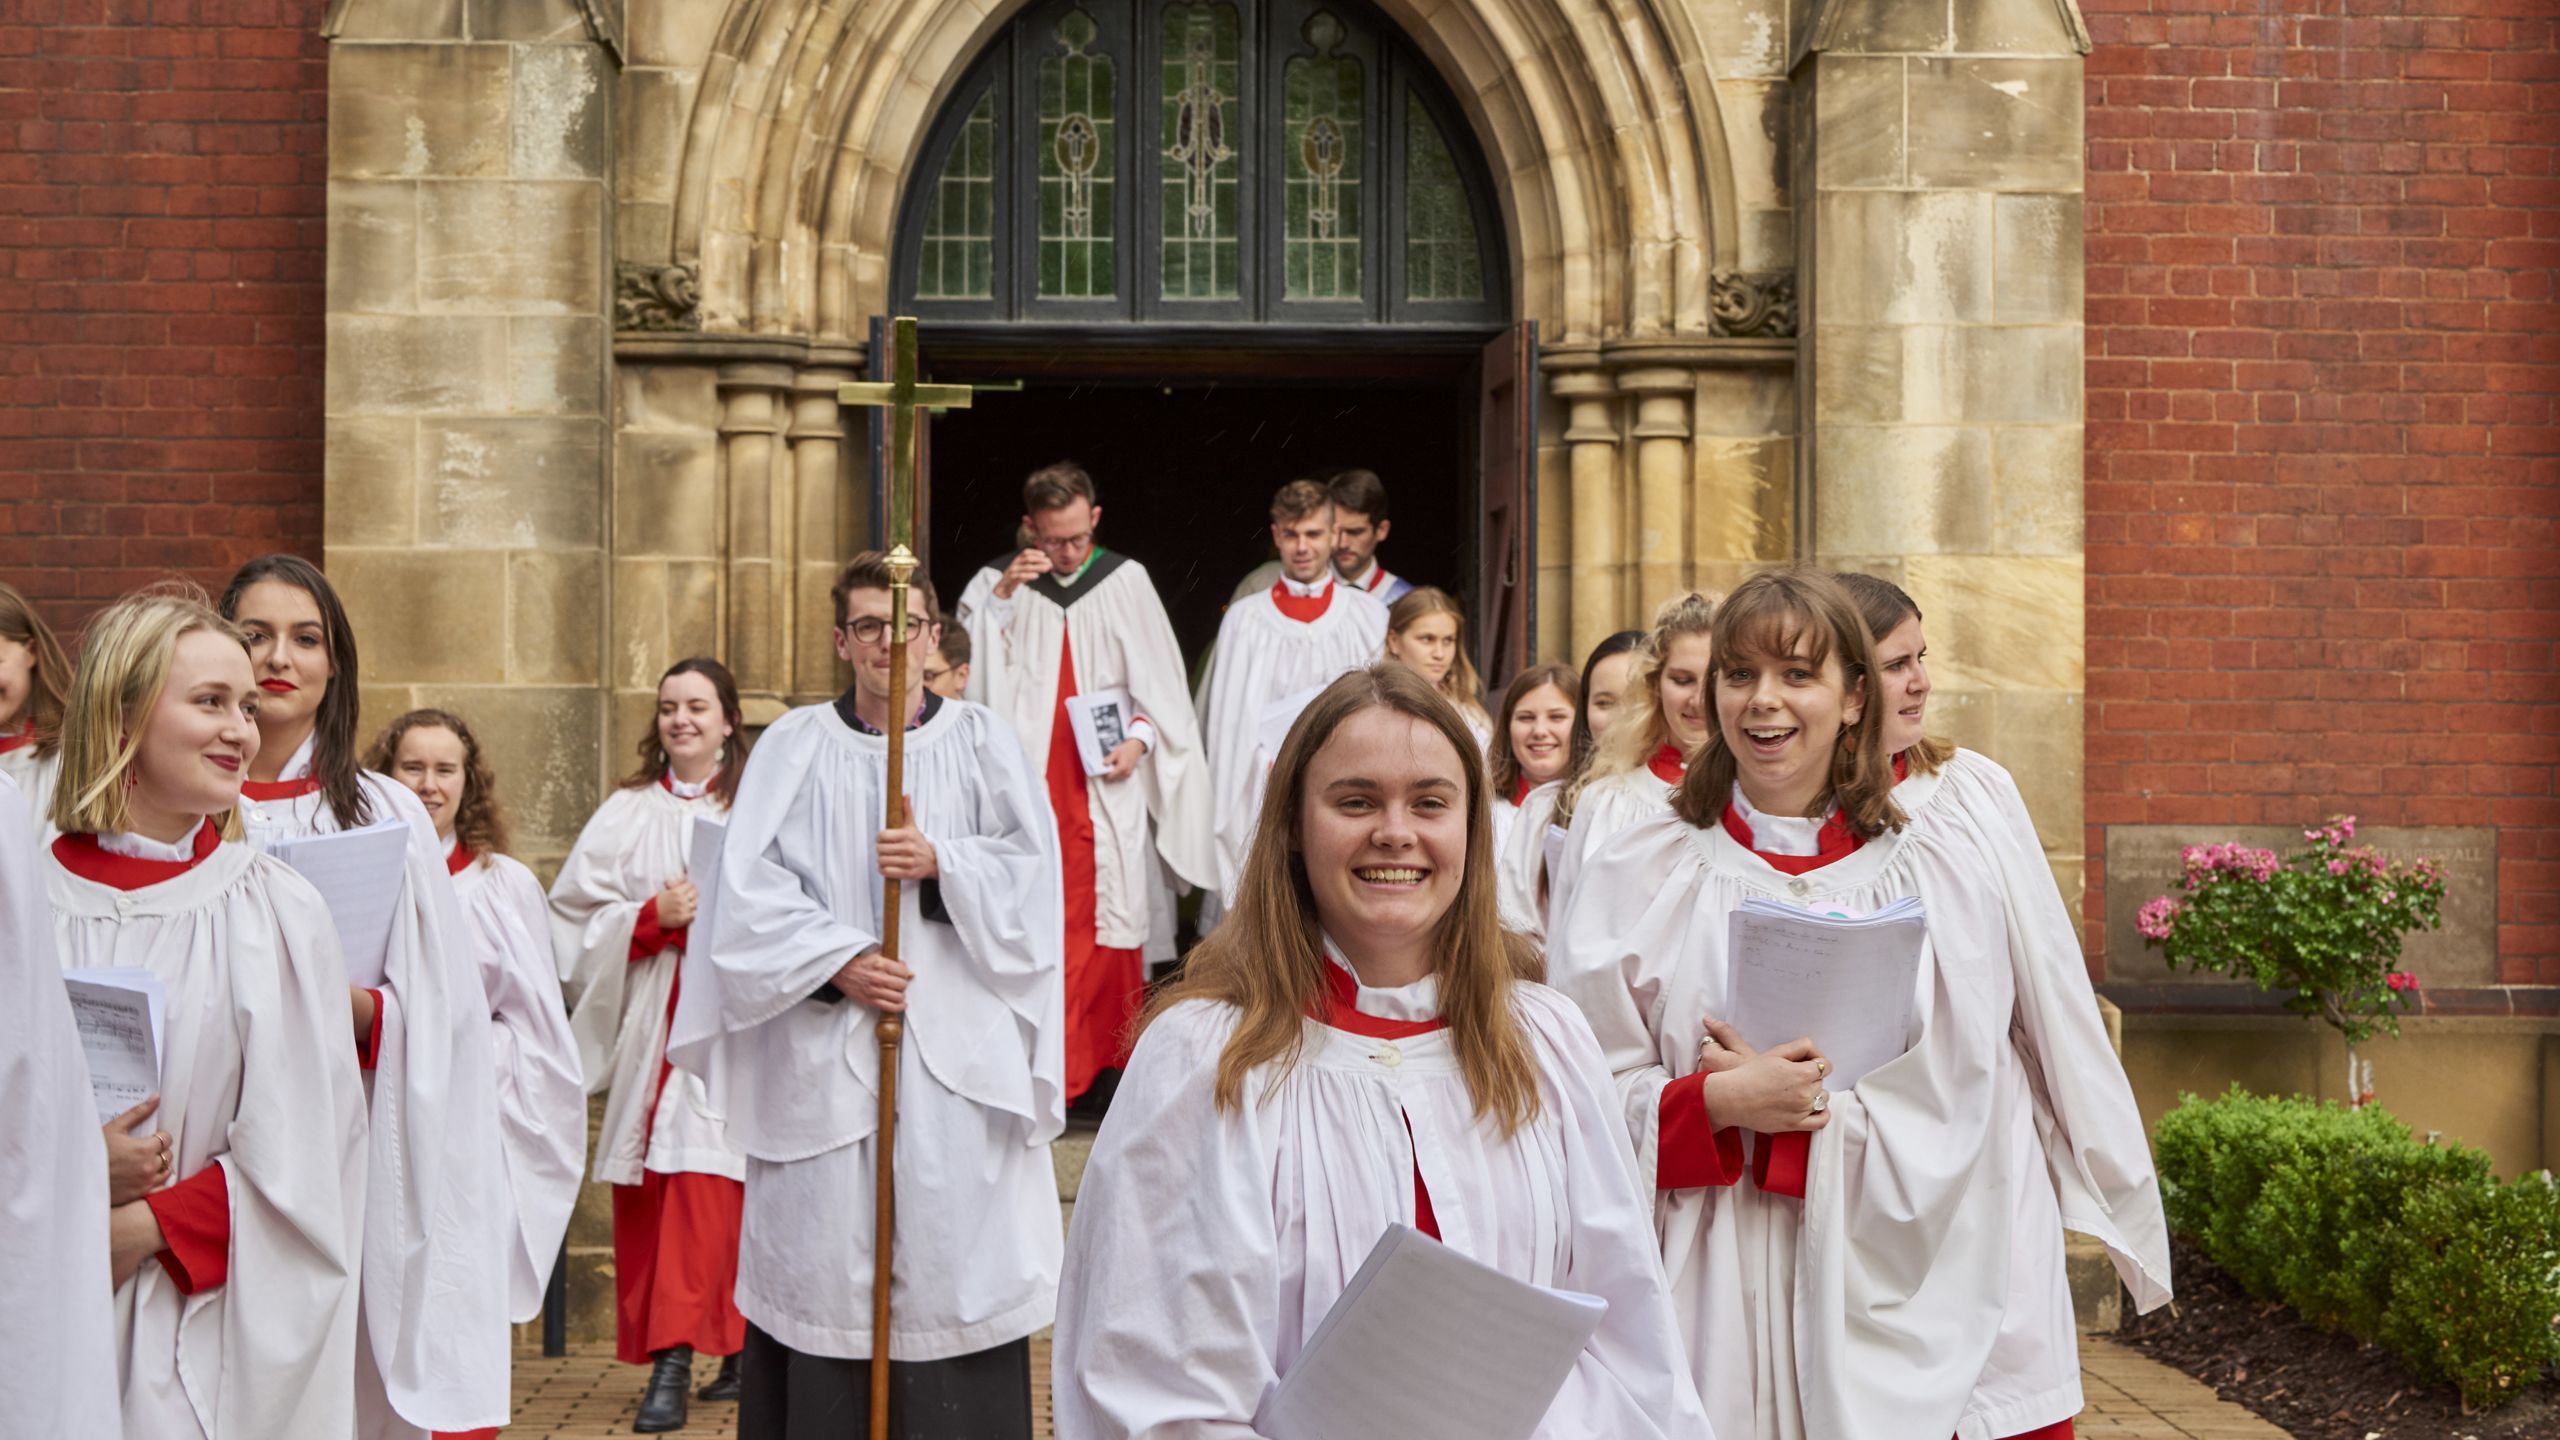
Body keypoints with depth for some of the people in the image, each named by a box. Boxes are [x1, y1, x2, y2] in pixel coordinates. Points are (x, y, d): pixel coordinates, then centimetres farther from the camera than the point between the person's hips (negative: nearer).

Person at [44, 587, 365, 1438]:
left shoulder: (277, 911, -2)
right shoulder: (27, 897, 0)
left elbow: (294, 1160, -4)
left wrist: (137, 1230, -12)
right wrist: (76, 1166, -15)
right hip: (38, 1316, 1)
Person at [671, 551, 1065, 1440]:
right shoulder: (795, 745, 7)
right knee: (823, 1248, 0)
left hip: (957, 1046, 0)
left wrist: (942, 862, -14)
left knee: (954, 1241, -2)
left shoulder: (980, 742, 9)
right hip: (824, 1050, 0)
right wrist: (835, 960, -13)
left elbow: (1033, 872, 2)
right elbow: (752, 888, -1)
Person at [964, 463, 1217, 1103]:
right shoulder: (1002, 582, 7)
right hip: (1030, 780, 0)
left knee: (1110, 925, -1)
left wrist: (1140, 738, -7)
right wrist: (1002, 598, -10)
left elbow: (1159, 679, 8)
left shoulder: (1126, 581, 5)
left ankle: (1109, 1066, 9)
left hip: (1108, 785, 0)